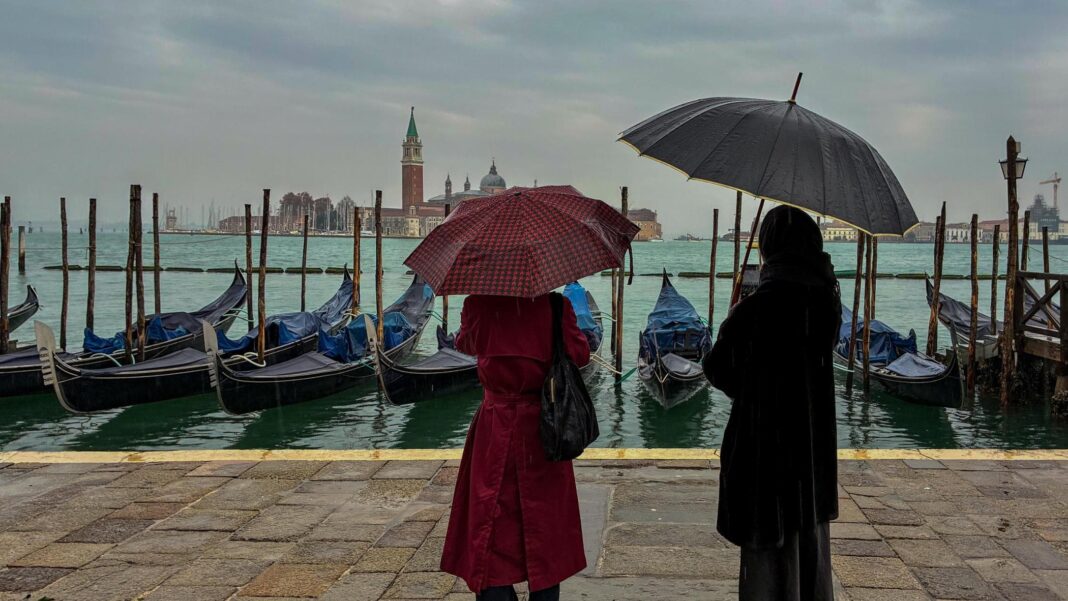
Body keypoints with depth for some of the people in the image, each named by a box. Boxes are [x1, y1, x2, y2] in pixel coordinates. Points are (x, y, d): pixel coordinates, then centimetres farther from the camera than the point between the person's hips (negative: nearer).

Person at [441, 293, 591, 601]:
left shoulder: (478, 305, -7)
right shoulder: (554, 306, -10)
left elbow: (464, 344, 11)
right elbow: (580, 355, -5)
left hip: (495, 428, 0)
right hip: (543, 427, 1)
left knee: (490, 522, 7)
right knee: (545, 519, 14)